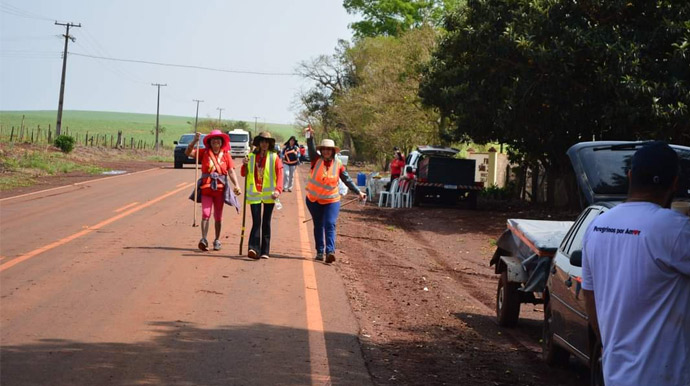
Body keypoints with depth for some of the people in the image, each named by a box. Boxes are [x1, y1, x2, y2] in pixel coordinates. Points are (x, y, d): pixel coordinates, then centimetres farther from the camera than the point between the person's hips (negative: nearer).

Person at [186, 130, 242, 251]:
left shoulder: (226, 155, 5)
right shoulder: (204, 153, 4)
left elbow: (231, 171, -3)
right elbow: (188, 152, -6)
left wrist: (236, 185, -15)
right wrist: (194, 141, -20)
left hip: (220, 188, 1)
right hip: (206, 187, -1)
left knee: (218, 216, 10)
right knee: (205, 214, -13)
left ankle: (217, 241, 19)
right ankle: (204, 239, -17)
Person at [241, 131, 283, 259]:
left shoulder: (274, 157, 2)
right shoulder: (252, 156, 10)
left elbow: (279, 175, -6)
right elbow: (244, 174, 16)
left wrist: (278, 190, -21)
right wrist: (245, 165, -4)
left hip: (269, 194, -1)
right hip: (254, 193, 1)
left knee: (266, 223, 6)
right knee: (256, 222, -9)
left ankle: (265, 251, 10)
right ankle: (253, 249, -18)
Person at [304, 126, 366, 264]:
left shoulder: (338, 164, -3)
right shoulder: (316, 160, -5)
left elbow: (347, 180, 2)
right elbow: (311, 149, -21)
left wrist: (358, 192, -2)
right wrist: (310, 137, -38)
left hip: (332, 200, -1)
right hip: (314, 200, 1)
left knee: (330, 225, -15)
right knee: (318, 226, 10)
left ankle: (330, 251, -24)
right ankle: (320, 252, 19)